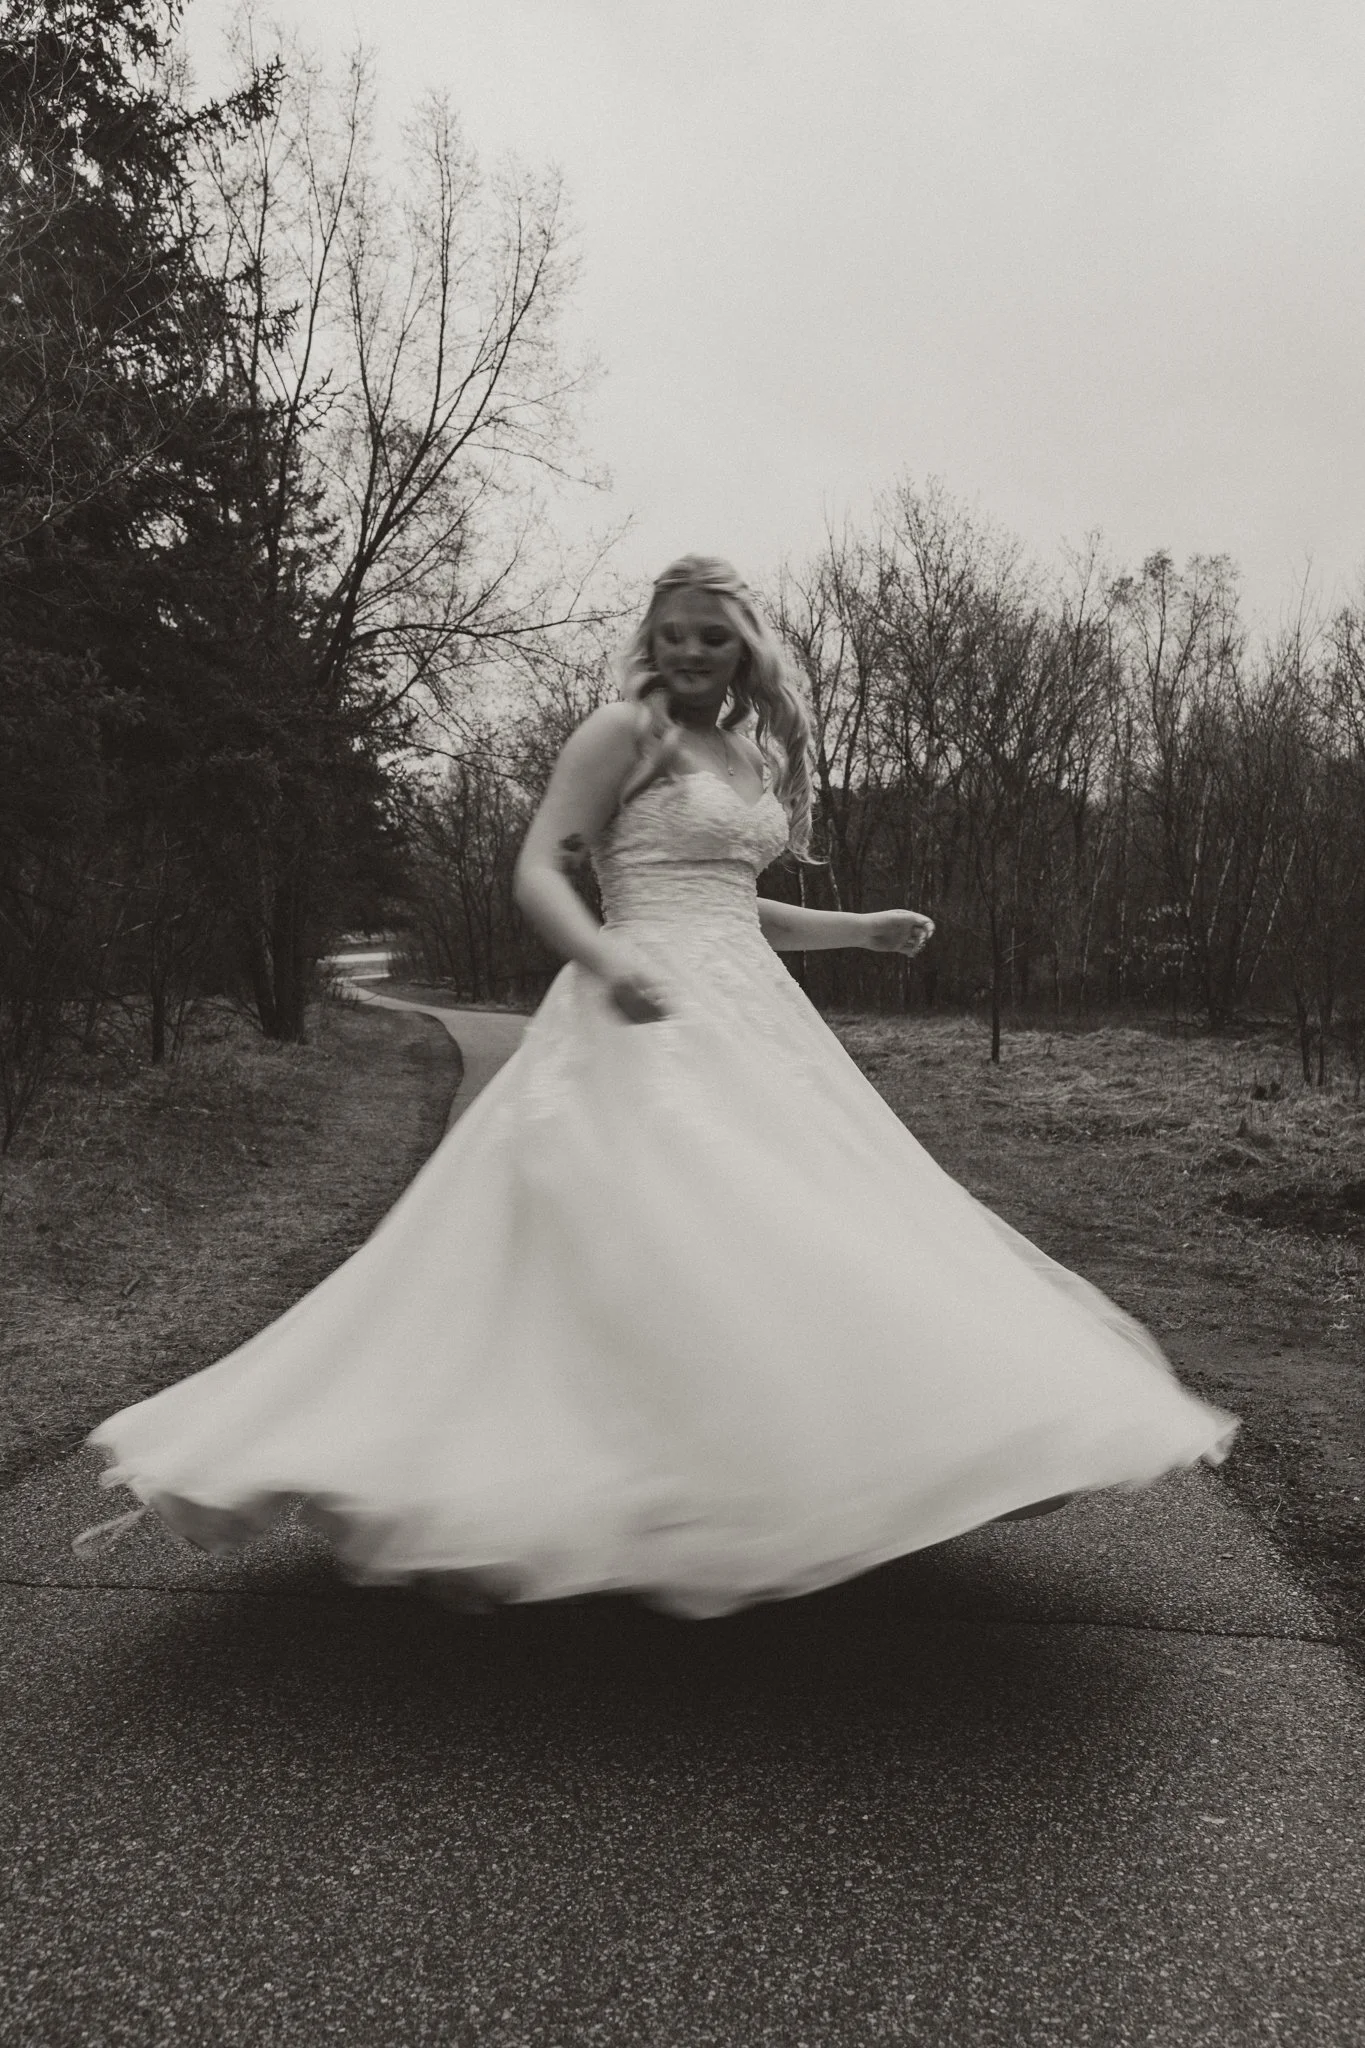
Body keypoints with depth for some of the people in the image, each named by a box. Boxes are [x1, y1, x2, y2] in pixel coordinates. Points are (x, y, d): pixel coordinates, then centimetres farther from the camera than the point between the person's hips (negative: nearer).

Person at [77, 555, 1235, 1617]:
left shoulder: (754, 754, 19)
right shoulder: (624, 732, -2)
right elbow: (539, 873, -9)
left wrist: (862, 931, 20)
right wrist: (608, 961, -28)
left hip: (751, 1010, 8)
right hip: (649, 1017, -8)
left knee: (799, 1229, 6)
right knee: (645, 1237, -15)